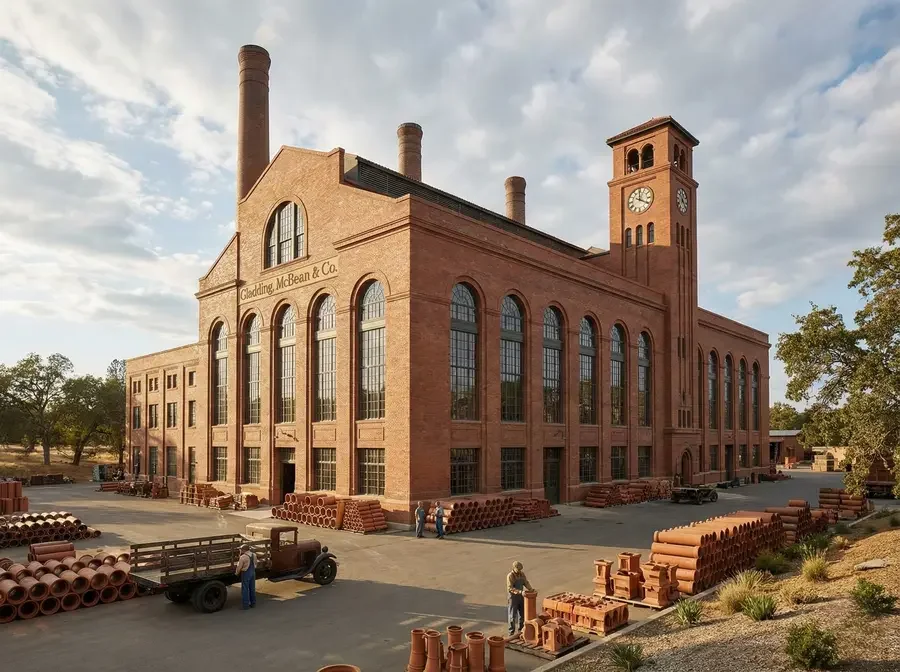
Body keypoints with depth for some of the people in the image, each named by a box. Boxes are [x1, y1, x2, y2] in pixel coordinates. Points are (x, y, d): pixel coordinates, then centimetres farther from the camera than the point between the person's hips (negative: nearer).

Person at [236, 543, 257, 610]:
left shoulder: (243, 557, -19)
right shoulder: (254, 555, 3)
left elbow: (239, 567, -14)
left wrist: (237, 573, 4)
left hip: (246, 573, -7)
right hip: (253, 572, 7)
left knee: (245, 589, 2)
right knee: (252, 588, 15)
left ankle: (245, 605, 6)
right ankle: (253, 603, 23)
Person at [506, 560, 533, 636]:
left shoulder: (522, 574, -1)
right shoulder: (510, 576, -21)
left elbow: (526, 583, 6)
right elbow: (510, 588, -26)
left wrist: (531, 589, -12)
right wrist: (520, 592, -36)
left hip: (521, 596, 6)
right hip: (513, 597, -6)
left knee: (522, 614, 14)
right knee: (512, 616, 1)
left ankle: (520, 630, 31)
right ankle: (512, 633, 11)